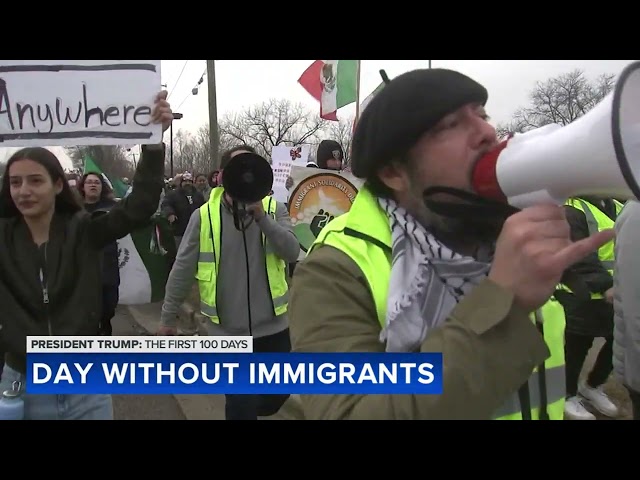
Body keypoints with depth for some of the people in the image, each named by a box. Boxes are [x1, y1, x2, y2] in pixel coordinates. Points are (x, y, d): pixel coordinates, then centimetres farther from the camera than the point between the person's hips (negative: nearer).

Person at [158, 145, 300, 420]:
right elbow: (182, 270, -1)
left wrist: (261, 217, -24)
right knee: (240, 405, 6)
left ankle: (249, 407, 51)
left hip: (273, 326, 3)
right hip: (227, 331, -2)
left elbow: (292, 252, -15)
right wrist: (168, 318, 3)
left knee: (276, 397, 20)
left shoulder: (274, 209, -1)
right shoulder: (204, 216, -6)